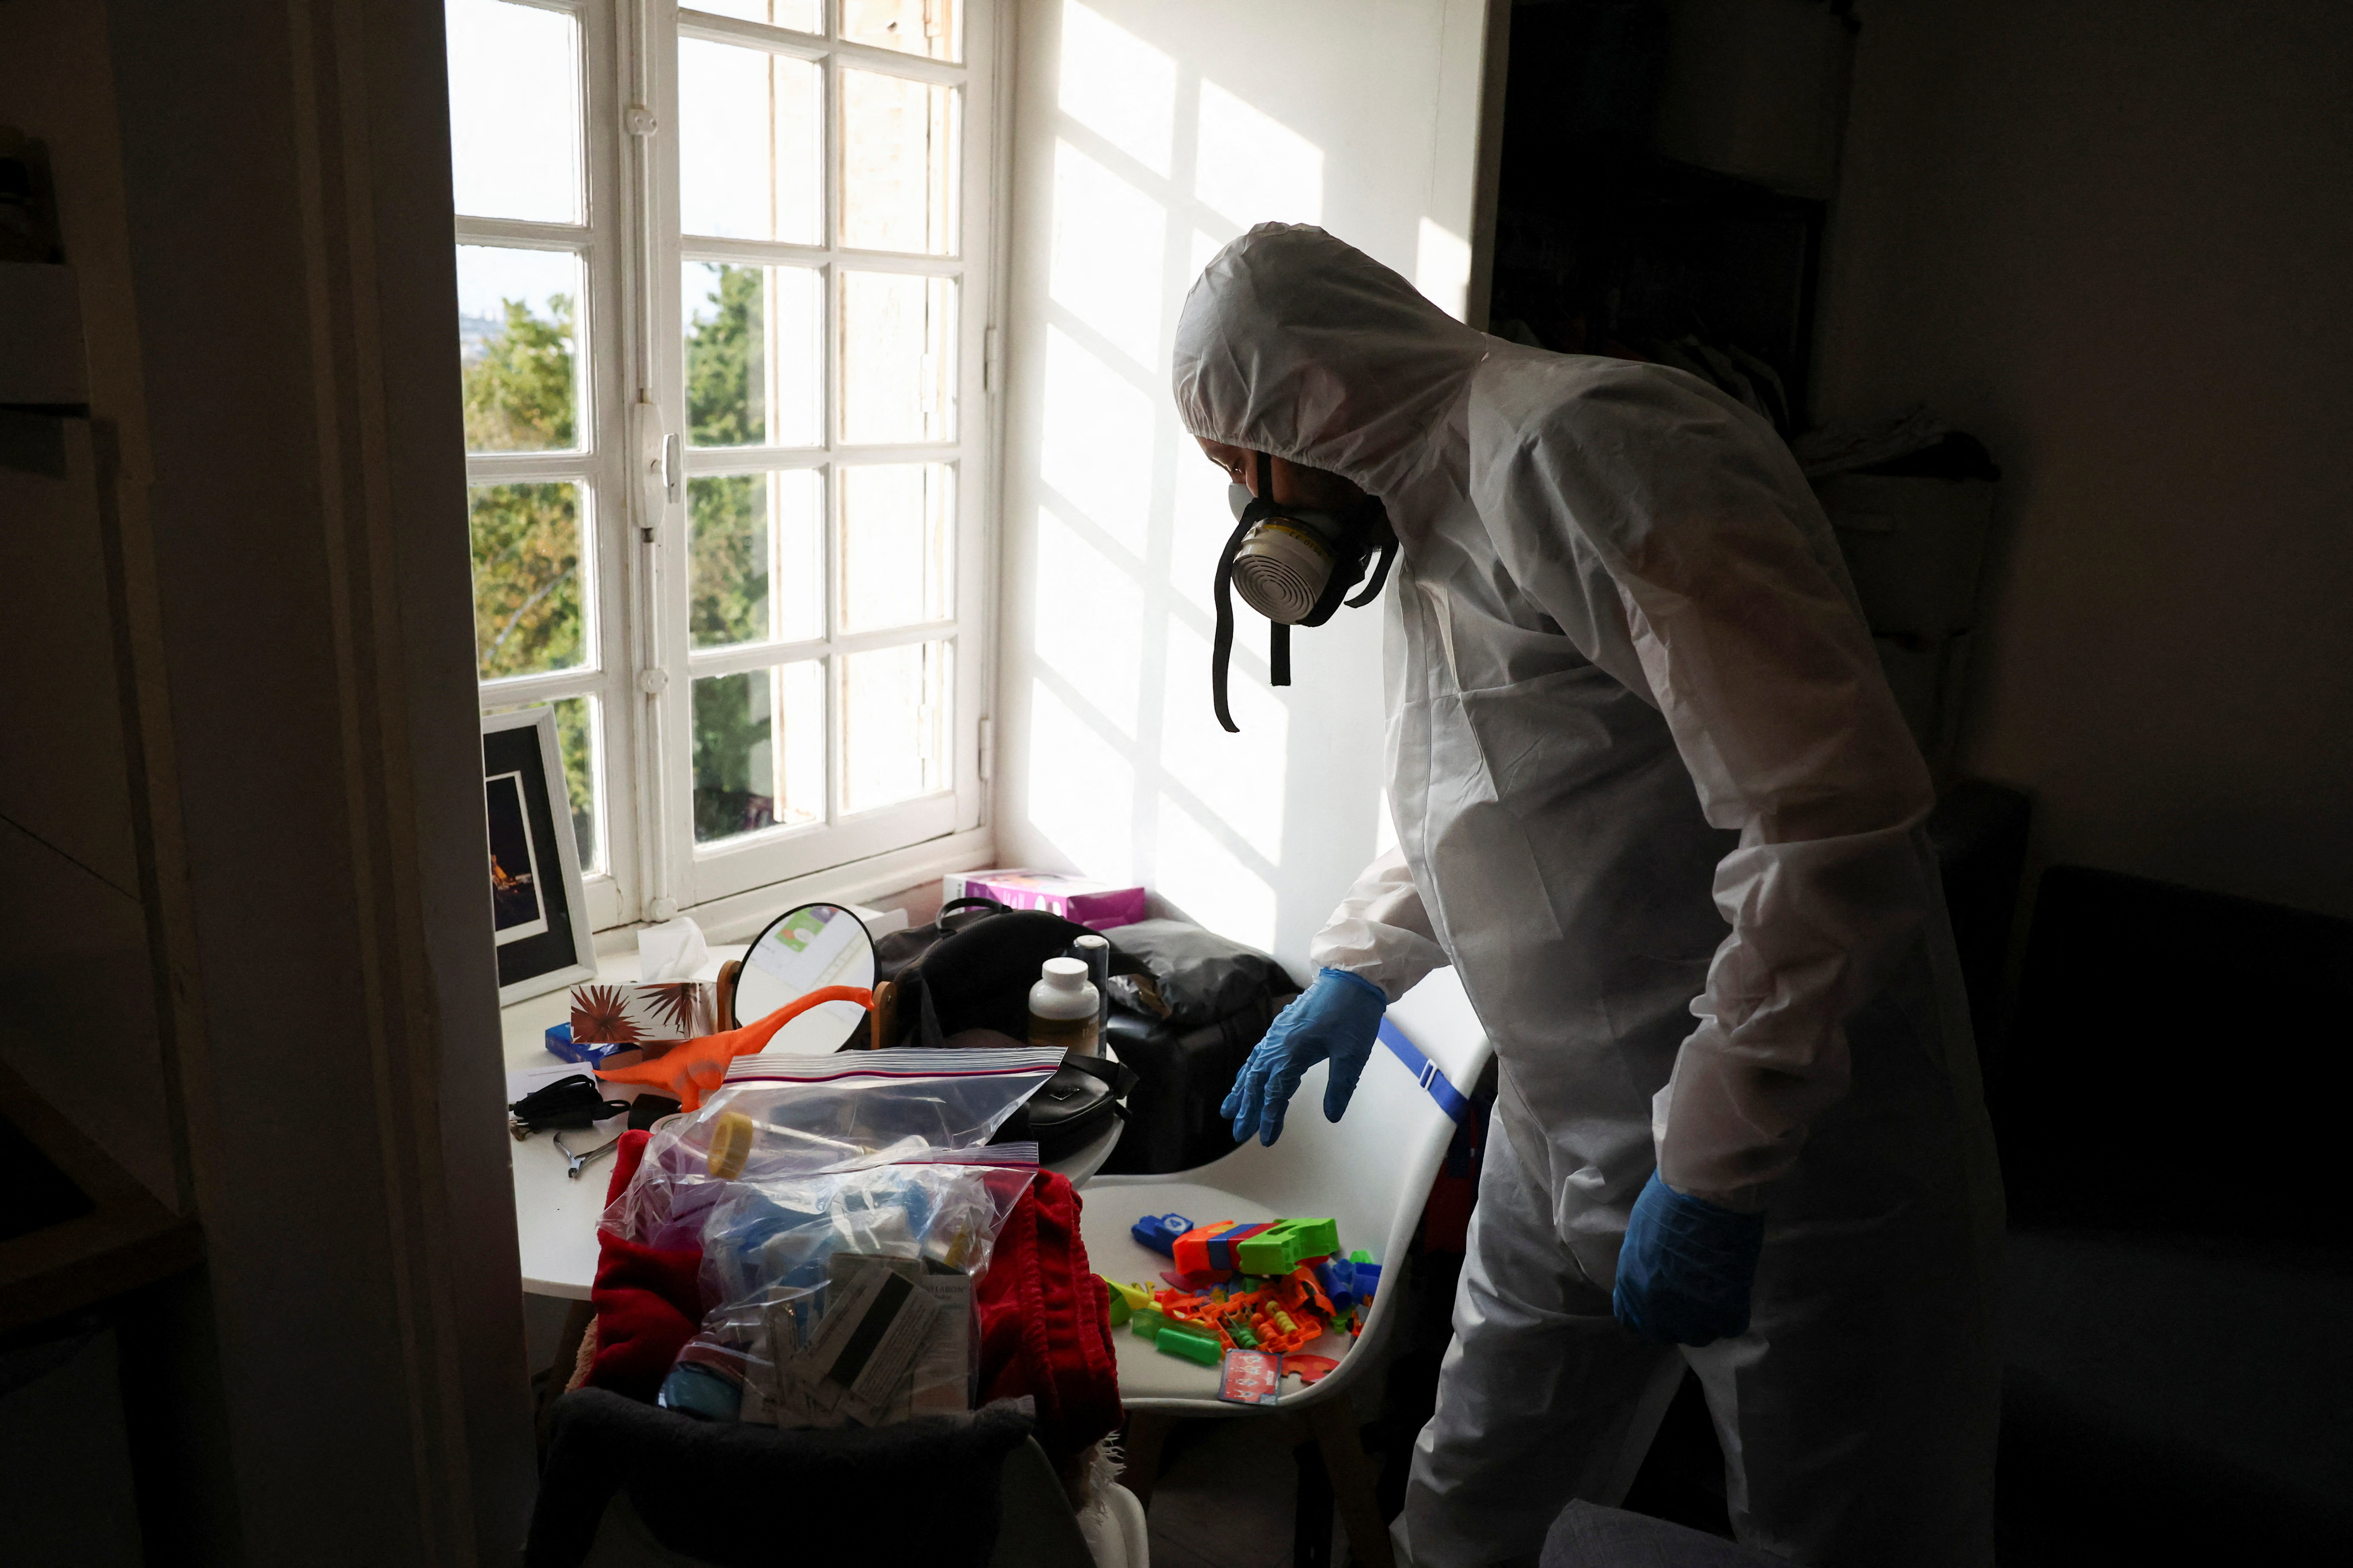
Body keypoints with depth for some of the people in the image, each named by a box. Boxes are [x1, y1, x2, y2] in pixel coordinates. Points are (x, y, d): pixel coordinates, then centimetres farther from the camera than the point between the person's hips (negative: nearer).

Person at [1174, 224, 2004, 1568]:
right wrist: (1362, 966, 20)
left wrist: (1717, 1162, -25)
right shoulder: (1437, 519, 13)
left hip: (1787, 1148, -9)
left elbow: (1832, 811, -27)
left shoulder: (1582, 449, -20)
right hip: (1563, 1137, 9)